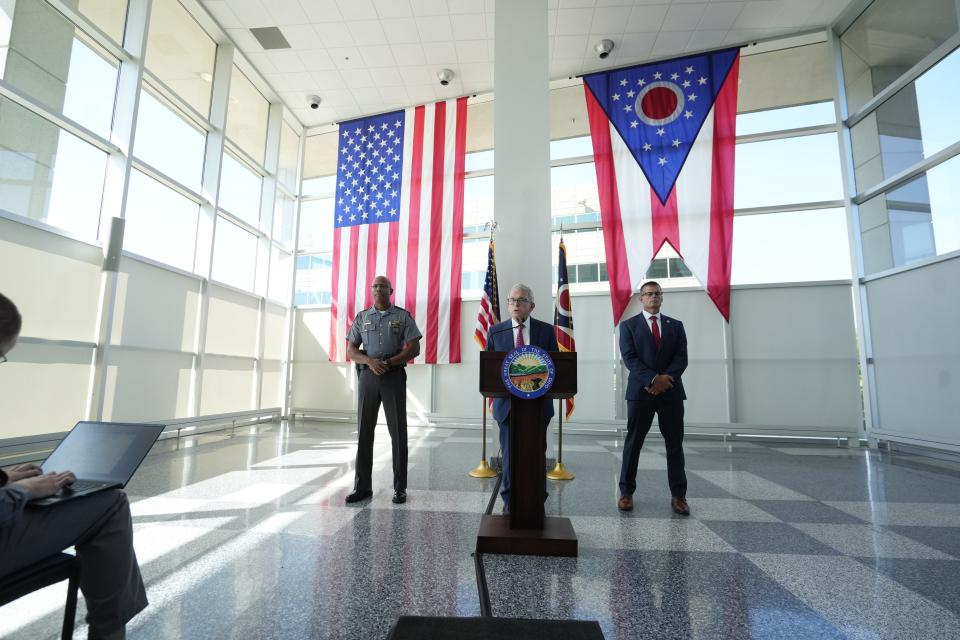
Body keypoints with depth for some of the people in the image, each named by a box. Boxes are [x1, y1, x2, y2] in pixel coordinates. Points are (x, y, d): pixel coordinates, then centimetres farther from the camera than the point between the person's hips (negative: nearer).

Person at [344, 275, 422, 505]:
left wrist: (388, 362, -14)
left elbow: (414, 348, -2)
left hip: (394, 376, -2)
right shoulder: (362, 317, 12)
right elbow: (351, 350, 7)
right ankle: (362, 486, 14)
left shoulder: (403, 316, 5)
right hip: (368, 376, 3)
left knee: (398, 431, -1)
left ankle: (400, 488, 7)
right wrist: (370, 361, -12)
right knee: (364, 431, 5)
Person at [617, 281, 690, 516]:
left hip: (671, 391, 3)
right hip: (641, 391, -2)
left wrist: (666, 379, -14)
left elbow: (681, 357, 2)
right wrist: (653, 379, -18)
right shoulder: (628, 325, 4)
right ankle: (626, 492, 12)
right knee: (633, 443, 3)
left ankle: (678, 495, 16)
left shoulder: (676, 325, 12)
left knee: (675, 444, 6)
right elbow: (630, 358, -7)